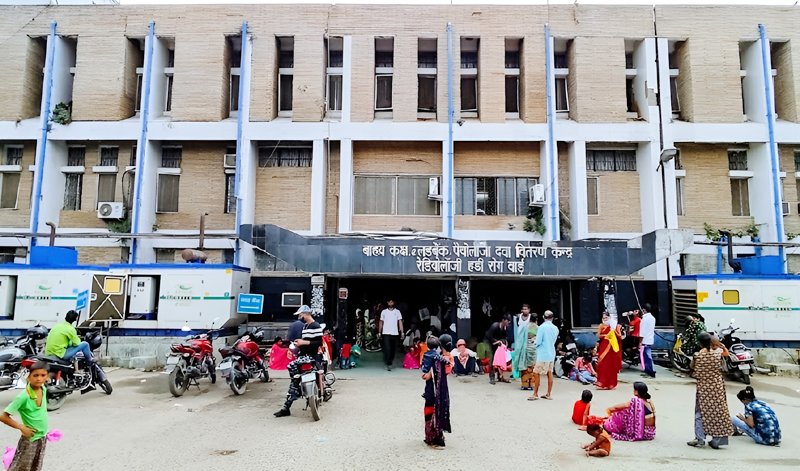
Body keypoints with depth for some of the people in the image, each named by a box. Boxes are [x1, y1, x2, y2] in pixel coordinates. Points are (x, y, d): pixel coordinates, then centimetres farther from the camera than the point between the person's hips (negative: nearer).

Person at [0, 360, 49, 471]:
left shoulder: (43, 390, -4)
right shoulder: (23, 396, -24)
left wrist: (43, 432, 12)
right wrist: (22, 427, -18)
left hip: (42, 438, 6)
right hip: (29, 440, -6)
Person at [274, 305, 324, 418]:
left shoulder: (316, 327, -12)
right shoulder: (305, 326, 17)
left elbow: (319, 343, -20)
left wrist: (304, 342, -19)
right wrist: (298, 343, 8)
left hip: (310, 356, -9)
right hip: (302, 354, 9)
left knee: (291, 366, -28)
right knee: (294, 379, 4)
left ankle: (297, 391, -7)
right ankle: (286, 408, 7)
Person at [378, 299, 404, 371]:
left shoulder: (397, 312, 7)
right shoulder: (383, 312, 8)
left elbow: (400, 322, 2)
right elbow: (381, 322, 12)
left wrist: (402, 332, -6)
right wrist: (379, 332, 7)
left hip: (395, 333, 1)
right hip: (386, 333, -1)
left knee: (393, 350, 6)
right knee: (387, 349, -12)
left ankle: (390, 362, 22)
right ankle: (388, 364, -8)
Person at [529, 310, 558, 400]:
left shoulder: (542, 327, -15)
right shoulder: (555, 328, 3)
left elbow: (538, 342, -15)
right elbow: (554, 341, 14)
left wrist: (536, 344, 6)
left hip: (543, 354, -7)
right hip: (551, 354, 7)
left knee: (537, 373, 1)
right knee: (550, 373, 12)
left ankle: (535, 394, 5)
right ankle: (549, 394, 19)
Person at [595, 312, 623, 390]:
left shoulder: (615, 325, 4)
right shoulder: (601, 326, 6)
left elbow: (620, 336, 2)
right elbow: (598, 336, -1)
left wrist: (614, 331, -14)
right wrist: (605, 335, -16)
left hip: (612, 348, 0)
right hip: (603, 347, 0)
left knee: (612, 366, 3)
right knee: (603, 365, -5)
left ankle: (611, 384, 13)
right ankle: (602, 383, -3)